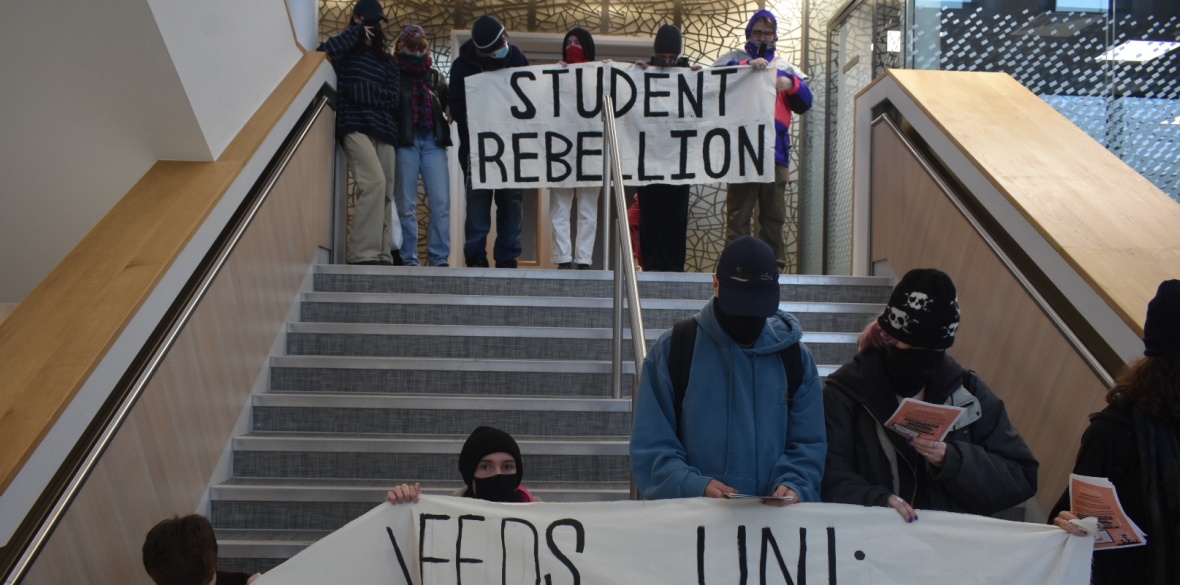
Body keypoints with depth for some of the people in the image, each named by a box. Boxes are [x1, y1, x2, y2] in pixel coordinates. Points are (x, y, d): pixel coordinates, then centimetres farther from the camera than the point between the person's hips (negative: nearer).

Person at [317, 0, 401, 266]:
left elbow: (393, 97, 9)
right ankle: (363, 254, -25)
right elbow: (323, 53, -11)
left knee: (386, 193, -3)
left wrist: (363, 90, -7)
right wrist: (356, 33, 0)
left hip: (384, 129, 5)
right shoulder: (347, 50, 13)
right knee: (374, 182, -24)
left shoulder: (386, 59, 22)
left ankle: (382, 255, -2)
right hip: (355, 126, -5)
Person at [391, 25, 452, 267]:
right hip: (405, 142, -3)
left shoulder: (435, 76, 19)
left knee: (441, 203, -6)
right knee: (407, 205, -2)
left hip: (433, 142, 3)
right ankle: (409, 260, 1)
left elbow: (449, 104, 16)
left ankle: (440, 259, -3)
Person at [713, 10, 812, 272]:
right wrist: (747, 66, -22)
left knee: (774, 216, 5)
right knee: (738, 215, -6)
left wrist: (792, 84, -7)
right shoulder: (733, 60, 13)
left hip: (776, 151, 4)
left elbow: (804, 103, 13)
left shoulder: (785, 68, 23)